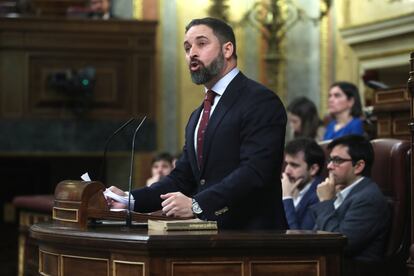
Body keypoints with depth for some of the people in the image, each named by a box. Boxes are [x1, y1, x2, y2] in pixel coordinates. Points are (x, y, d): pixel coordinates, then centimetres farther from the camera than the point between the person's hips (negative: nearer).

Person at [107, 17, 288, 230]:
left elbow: (254, 172, -16)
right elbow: (182, 178, 18)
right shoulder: (197, 117, 22)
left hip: (250, 229, -7)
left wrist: (196, 204, -23)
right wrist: (130, 199, 3)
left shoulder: (262, 102, -6)